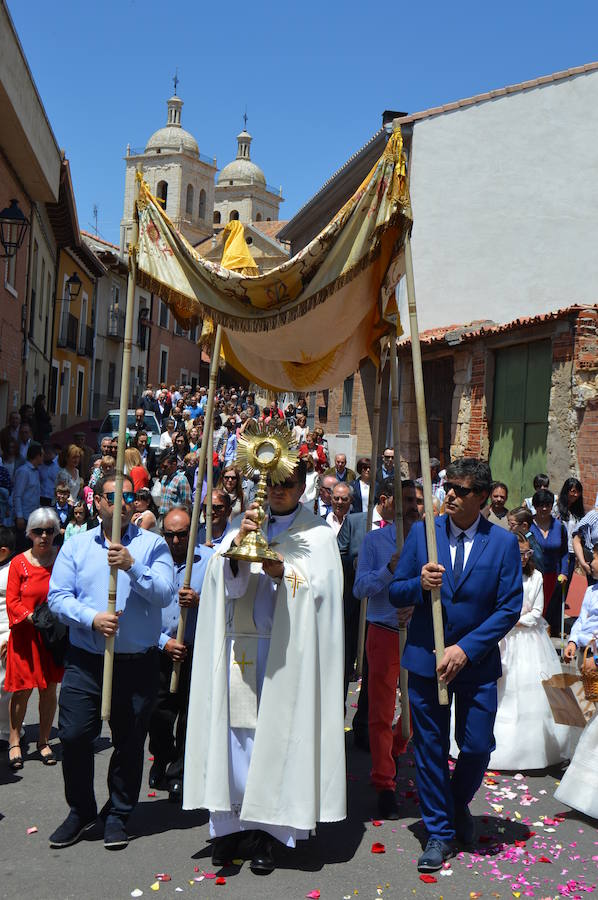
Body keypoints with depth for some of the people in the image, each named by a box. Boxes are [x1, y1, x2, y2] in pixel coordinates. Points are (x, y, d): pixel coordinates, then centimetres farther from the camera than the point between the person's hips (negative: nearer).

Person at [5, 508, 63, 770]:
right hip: (25, 635, -2)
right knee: (23, 690, -1)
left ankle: (44, 741, 23)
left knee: (49, 688, 8)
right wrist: (32, 616, -18)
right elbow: (12, 602, -4)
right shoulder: (19, 563, -2)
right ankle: (14, 742, 16)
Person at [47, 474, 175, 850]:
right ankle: (81, 811, 20)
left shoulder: (152, 545, 3)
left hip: (138, 662, -1)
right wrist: (92, 618, -16)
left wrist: (131, 566, -22)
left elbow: (165, 594, -10)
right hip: (85, 661, 1)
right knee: (73, 736, -1)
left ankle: (118, 815, 25)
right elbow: (58, 596, 0)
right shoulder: (77, 546, 8)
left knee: (129, 742, 7)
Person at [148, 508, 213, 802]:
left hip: (198, 653, -1)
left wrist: (199, 602, -20)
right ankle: (162, 763, 34)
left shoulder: (210, 560, 0)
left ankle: (179, 778, 19)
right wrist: (164, 641, -6)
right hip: (160, 651, 1)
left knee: (190, 720, 3)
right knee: (158, 717, 5)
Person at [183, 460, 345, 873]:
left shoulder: (317, 534, 5)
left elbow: (320, 589, -6)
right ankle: (235, 821, 11)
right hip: (240, 648, 3)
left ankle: (268, 828, 7)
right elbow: (229, 585, 0)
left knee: (276, 733, -2)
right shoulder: (247, 526, 13)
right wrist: (239, 540, -17)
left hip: (285, 653, -3)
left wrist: (284, 573, -21)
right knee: (238, 731, 2)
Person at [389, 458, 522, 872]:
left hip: (477, 662, -1)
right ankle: (439, 832, 24)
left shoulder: (504, 543, -4)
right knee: (431, 748, 7)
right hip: (426, 657, 1)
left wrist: (466, 649, -14)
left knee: (478, 747, 2)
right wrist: (420, 584, -20)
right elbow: (395, 592, 3)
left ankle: (458, 804, 34)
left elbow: (509, 608, -6)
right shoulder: (422, 532, 0)